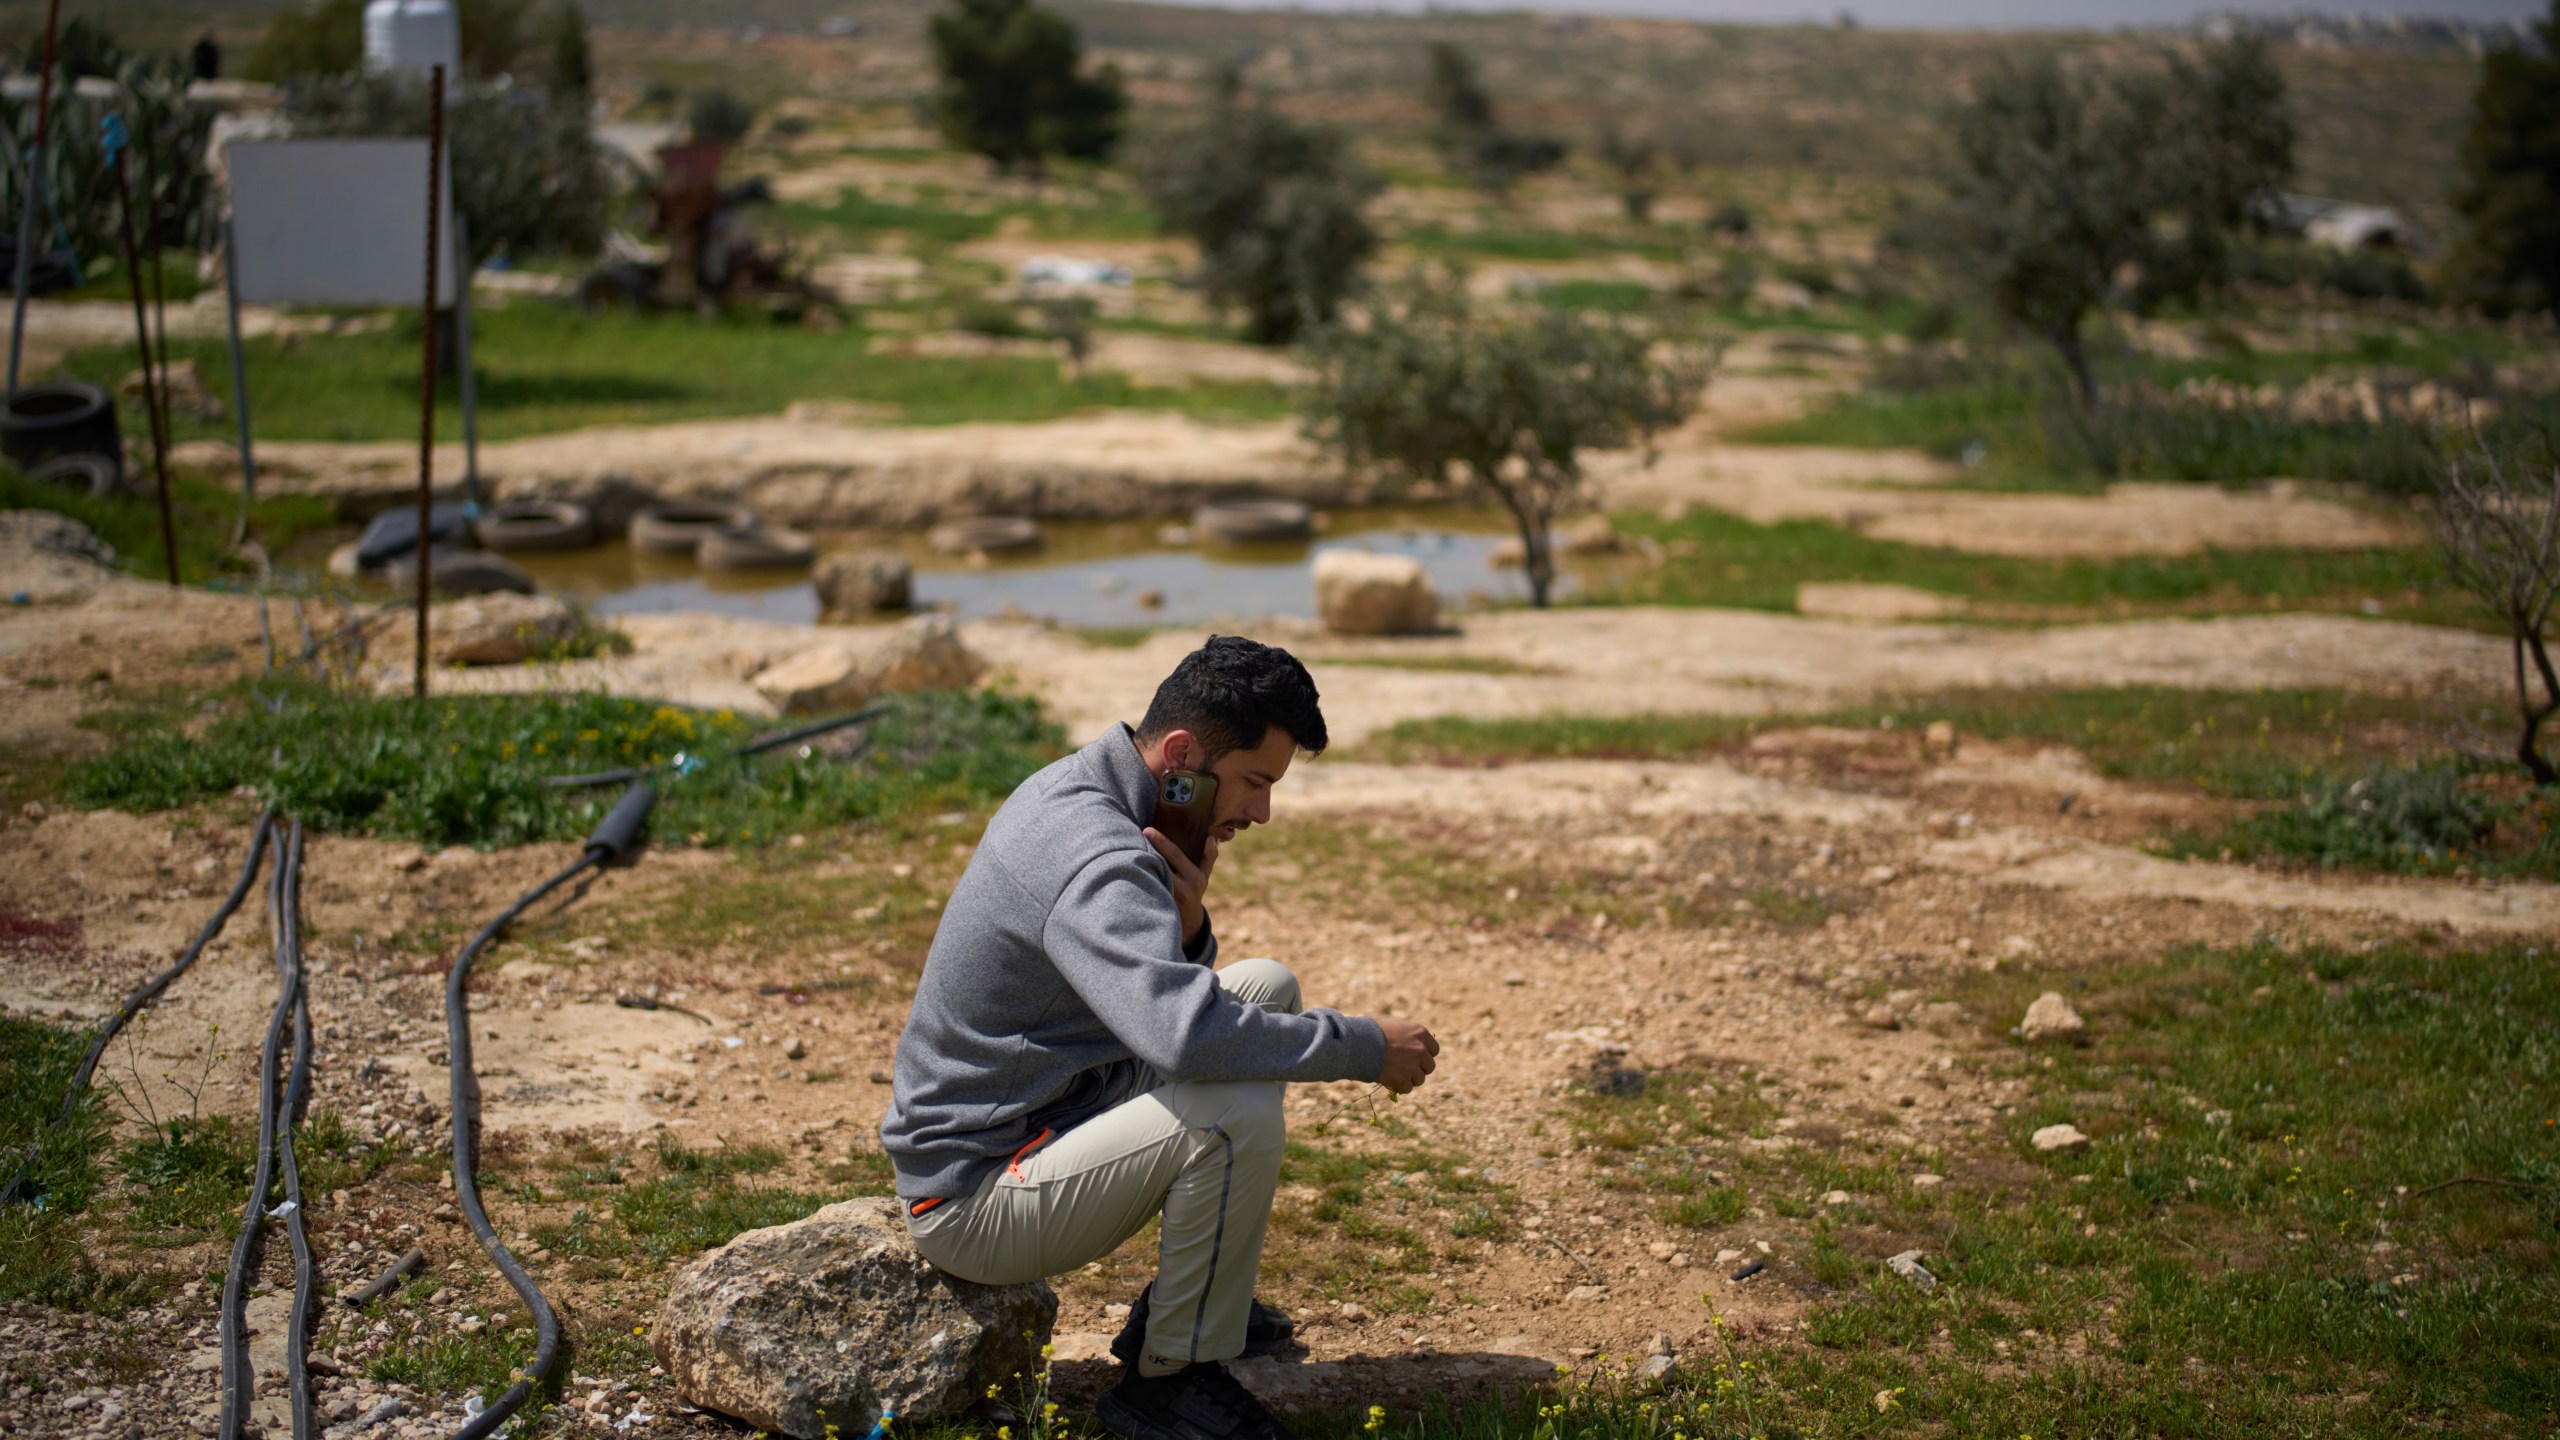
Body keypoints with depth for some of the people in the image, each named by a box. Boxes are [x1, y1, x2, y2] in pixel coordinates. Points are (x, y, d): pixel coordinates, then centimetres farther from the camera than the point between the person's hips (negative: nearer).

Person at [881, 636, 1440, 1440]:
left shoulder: (1072, 790, 5)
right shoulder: (1094, 859, -26)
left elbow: (1158, 1001, 15)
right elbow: (1185, 1035, -41)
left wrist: (1187, 919, -9)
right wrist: (1369, 1049, -28)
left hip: (1029, 1120, 10)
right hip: (973, 1201, -10)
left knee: (1266, 989, 13)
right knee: (1236, 1113, -31)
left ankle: (1190, 1300, 17)